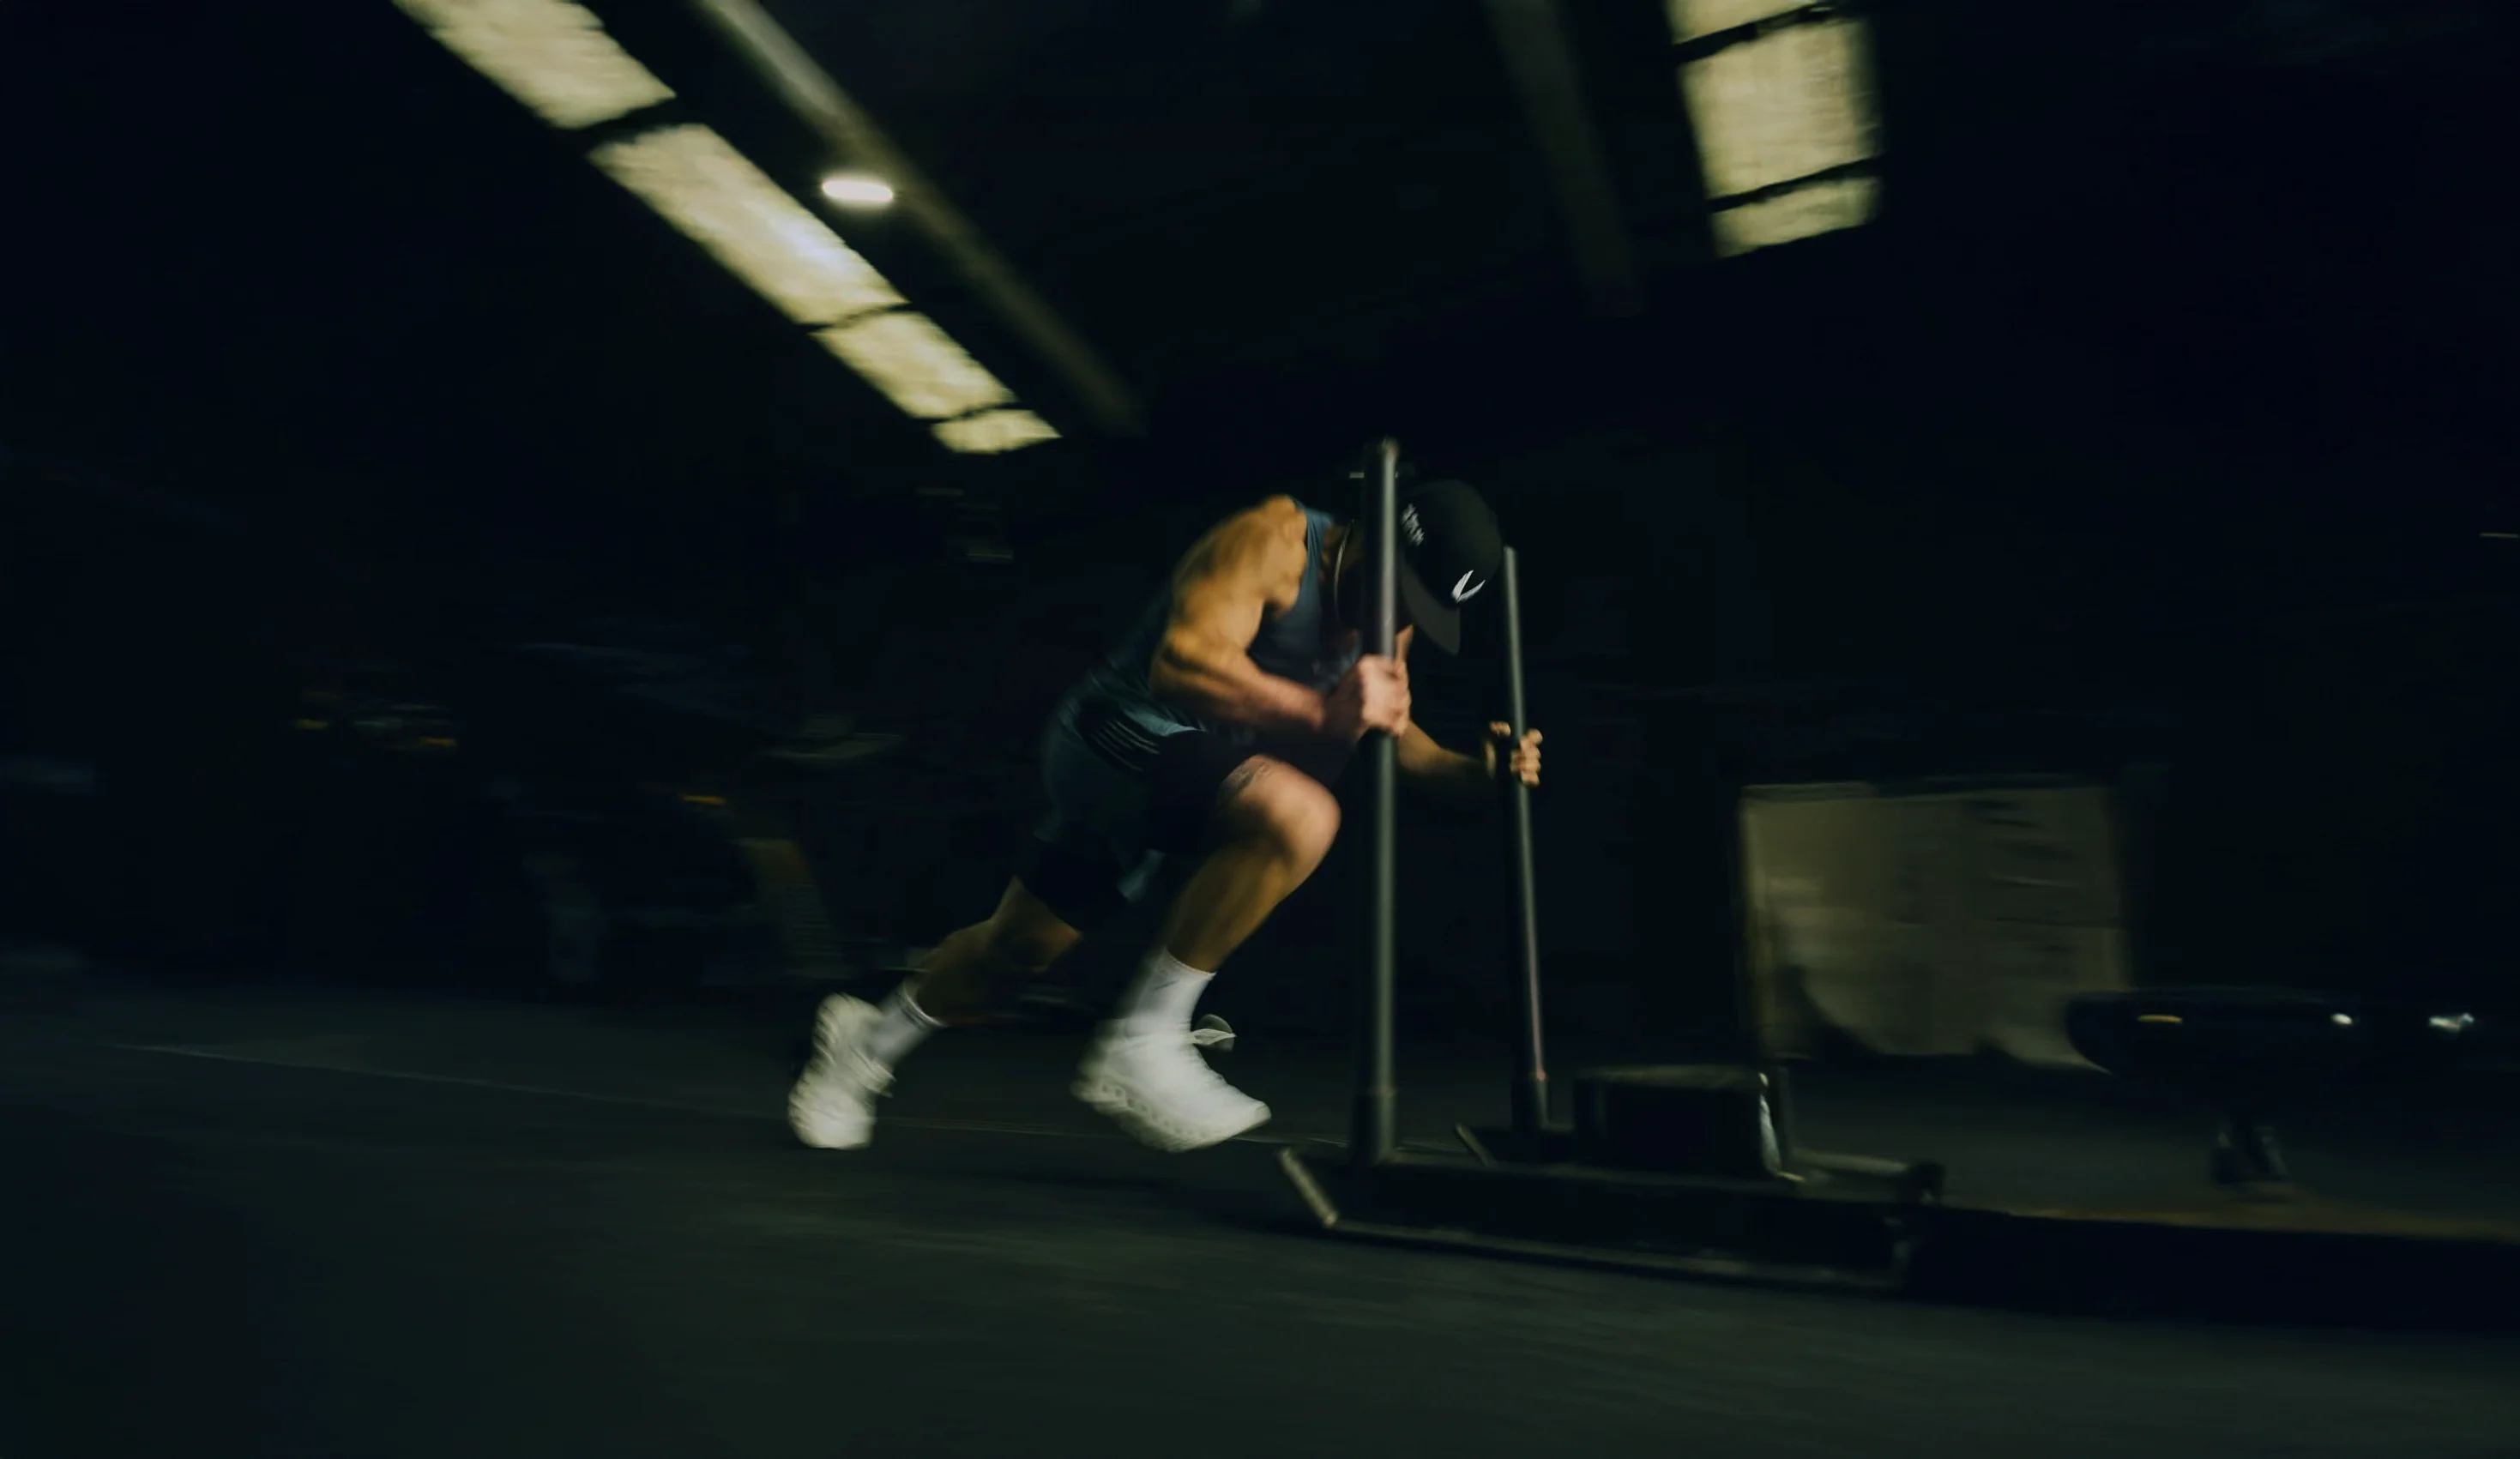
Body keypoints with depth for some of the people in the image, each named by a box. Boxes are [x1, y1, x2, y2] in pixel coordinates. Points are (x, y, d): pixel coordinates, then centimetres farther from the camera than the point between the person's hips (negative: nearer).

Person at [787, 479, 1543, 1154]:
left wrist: (1466, 769, -2)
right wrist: (1318, 711, -44)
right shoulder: (1273, 539, -21)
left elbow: (1382, 727, 15)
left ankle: (871, 1037, 43)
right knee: (1297, 815, -32)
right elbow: (1183, 661, -34)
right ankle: (1141, 1043, -18)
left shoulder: (1388, 620, 4)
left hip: (1181, 767, 8)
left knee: (1022, 944, 17)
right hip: (1119, 736, -8)